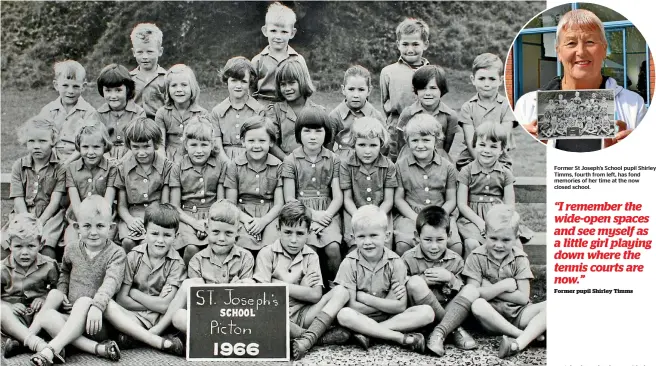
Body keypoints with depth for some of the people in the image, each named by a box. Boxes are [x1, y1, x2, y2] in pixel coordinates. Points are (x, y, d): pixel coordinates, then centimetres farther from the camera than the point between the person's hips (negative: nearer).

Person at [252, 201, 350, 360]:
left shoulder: (311, 256, 7)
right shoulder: (267, 253, -1)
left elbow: (316, 295, -4)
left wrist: (282, 285, -8)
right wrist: (302, 287, -5)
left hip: (302, 314, 3)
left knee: (341, 291, -16)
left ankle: (308, 339, -35)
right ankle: (316, 335, -27)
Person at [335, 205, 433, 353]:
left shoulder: (395, 263, -6)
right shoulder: (349, 263, -9)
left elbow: (400, 307, -12)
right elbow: (351, 306, -15)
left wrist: (363, 297, -15)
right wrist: (387, 303, -16)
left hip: (391, 318, 2)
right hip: (361, 318, -2)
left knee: (426, 312, -22)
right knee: (343, 314, -35)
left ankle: (367, 332, -25)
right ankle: (402, 338, -29)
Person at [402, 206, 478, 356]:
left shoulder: (456, 261, 4)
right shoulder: (408, 259, -4)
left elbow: (462, 292, 6)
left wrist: (450, 279, -14)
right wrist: (423, 281, -18)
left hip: (448, 310, 3)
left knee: (472, 290, -19)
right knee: (415, 282, -30)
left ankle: (439, 332, -30)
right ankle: (455, 329, -22)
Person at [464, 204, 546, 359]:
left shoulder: (520, 259, -2)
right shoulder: (477, 257, -6)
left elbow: (523, 298, -7)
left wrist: (490, 290, -12)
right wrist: (504, 285, -14)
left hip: (517, 313, 2)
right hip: (491, 315, -2)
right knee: (477, 304, -36)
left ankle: (519, 343, -38)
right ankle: (528, 334, -27)